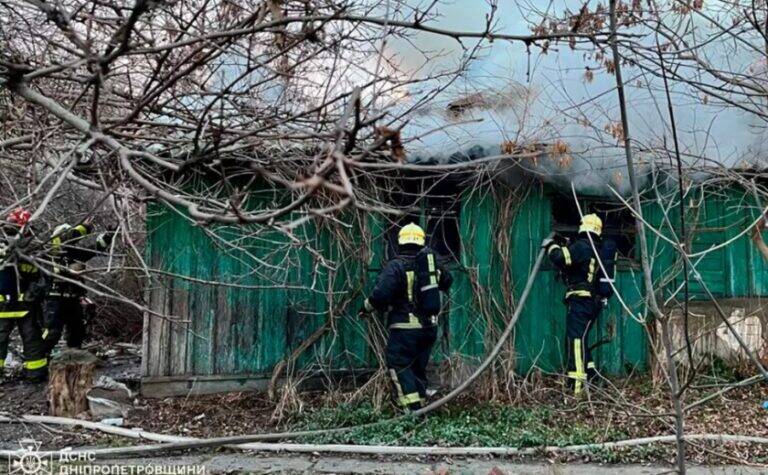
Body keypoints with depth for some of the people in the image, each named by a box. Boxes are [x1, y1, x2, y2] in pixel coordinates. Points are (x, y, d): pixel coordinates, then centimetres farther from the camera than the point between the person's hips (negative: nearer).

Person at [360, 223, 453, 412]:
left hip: (405, 328, -6)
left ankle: (413, 407, -6)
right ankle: (420, 403, 22)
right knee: (418, 367, 18)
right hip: (430, 326, 6)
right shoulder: (433, 263, 5)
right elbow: (447, 281, 22)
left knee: (399, 365, 2)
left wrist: (367, 307, -4)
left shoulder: (396, 266, -13)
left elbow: (380, 294, -22)